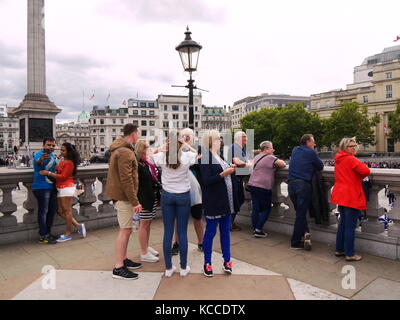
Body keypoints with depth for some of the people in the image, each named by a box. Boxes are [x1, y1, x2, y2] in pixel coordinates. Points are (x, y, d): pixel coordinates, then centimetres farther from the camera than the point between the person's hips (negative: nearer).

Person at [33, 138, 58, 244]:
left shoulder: (52, 155, 12)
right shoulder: (39, 154, -13)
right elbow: (38, 162, -38)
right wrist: (41, 159, -59)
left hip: (52, 187, 9)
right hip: (42, 188, -9)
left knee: (52, 210, 15)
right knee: (43, 211, -4)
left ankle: (48, 233, 28)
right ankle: (43, 236, 5)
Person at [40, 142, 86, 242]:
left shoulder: (69, 163, -13)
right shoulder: (62, 160, 16)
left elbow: (63, 176, -16)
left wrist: (48, 173, -17)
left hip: (67, 187, -10)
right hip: (60, 188, 10)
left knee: (67, 211, -1)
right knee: (61, 212, 10)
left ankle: (68, 234, 10)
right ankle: (78, 226, 18)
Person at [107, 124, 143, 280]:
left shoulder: (119, 149, 15)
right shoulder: (125, 152, -18)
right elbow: (126, 179, -23)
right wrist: (135, 201, -21)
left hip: (121, 195, 10)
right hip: (124, 196, -10)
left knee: (126, 229, 17)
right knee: (125, 230, -4)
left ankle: (123, 259, 29)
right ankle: (119, 268, 3)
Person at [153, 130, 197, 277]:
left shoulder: (161, 157, -9)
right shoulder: (187, 156, -12)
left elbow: (154, 155, 16)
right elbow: (196, 153, 12)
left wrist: (164, 148, 10)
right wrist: (186, 145, 13)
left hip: (167, 196, 1)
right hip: (183, 196, -1)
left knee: (168, 232, 8)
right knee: (182, 232, 7)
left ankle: (168, 268, 18)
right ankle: (184, 267, 18)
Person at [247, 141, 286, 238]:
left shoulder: (257, 157, 16)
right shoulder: (270, 157, -10)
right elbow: (283, 164, -10)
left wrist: (274, 164, 19)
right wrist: (279, 162, 11)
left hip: (252, 185, 8)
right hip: (263, 187, -8)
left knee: (255, 209, 10)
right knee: (266, 209, 4)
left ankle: (255, 230, 15)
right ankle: (258, 230, 3)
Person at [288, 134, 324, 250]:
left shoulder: (295, 150, 14)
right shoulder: (311, 152, -2)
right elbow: (320, 166, 6)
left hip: (291, 184, 5)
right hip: (303, 184, -5)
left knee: (300, 212, 18)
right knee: (301, 214, 2)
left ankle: (305, 232, 2)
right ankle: (295, 243, 7)